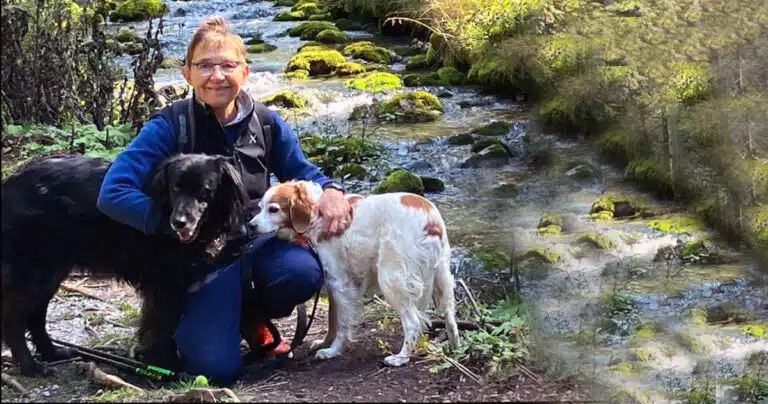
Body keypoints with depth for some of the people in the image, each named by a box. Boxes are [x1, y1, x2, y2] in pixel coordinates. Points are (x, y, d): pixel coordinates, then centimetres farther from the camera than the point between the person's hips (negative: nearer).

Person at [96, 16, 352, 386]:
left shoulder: (267, 123, -3)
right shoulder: (168, 127, -14)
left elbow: (302, 172, 10)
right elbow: (113, 194, -21)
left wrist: (330, 191, -14)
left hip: (256, 238, 3)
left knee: (304, 272, -31)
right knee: (216, 367, -20)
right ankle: (182, 318, 18)